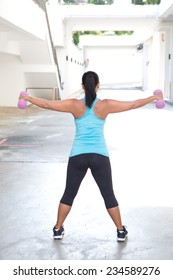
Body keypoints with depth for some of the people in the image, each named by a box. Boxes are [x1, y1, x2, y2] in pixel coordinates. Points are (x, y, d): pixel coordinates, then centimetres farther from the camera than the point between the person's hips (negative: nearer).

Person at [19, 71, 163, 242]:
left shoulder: (74, 105, -2)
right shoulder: (106, 105, -3)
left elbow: (47, 104, 4)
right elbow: (133, 105, 3)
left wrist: (27, 98, 19)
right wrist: (153, 97, 17)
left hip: (78, 156, 1)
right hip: (99, 156, 0)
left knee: (69, 194, 16)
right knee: (109, 196, 13)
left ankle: (58, 230, 25)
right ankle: (121, 231, 23)